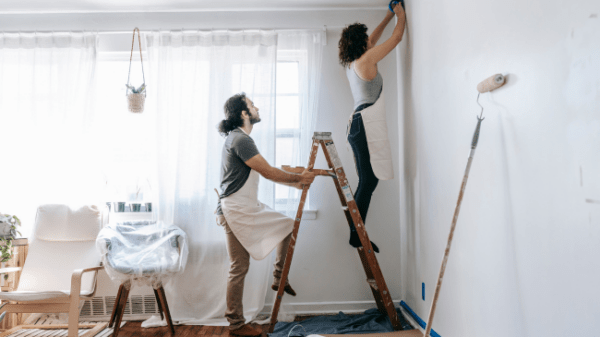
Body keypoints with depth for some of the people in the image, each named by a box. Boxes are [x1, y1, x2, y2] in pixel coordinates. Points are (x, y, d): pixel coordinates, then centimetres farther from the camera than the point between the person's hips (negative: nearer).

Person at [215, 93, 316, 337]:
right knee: (239, 268, -1)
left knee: (288, 226, 13)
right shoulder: (240, 139, -16)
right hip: (236, 211, -10)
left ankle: (279, 278, 21)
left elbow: (265, 172, 19)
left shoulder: (240, 138, 17)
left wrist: (295, 183, 15)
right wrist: (300, 178, -5)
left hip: (249, 209, 10)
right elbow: (269, 172, -18)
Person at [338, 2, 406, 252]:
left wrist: (389, 16, 39)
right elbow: (397, 38, 2)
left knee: (366, 181, 10)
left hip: (358, 124, 10)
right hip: (367, 124, -10)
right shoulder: (366, 59, -6)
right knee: (369, 181, -8)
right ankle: (357, 236, -4)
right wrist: (401, 16, 20)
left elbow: (373, 40, 33)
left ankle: (356, 232, 14)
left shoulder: (350, 63, 17)